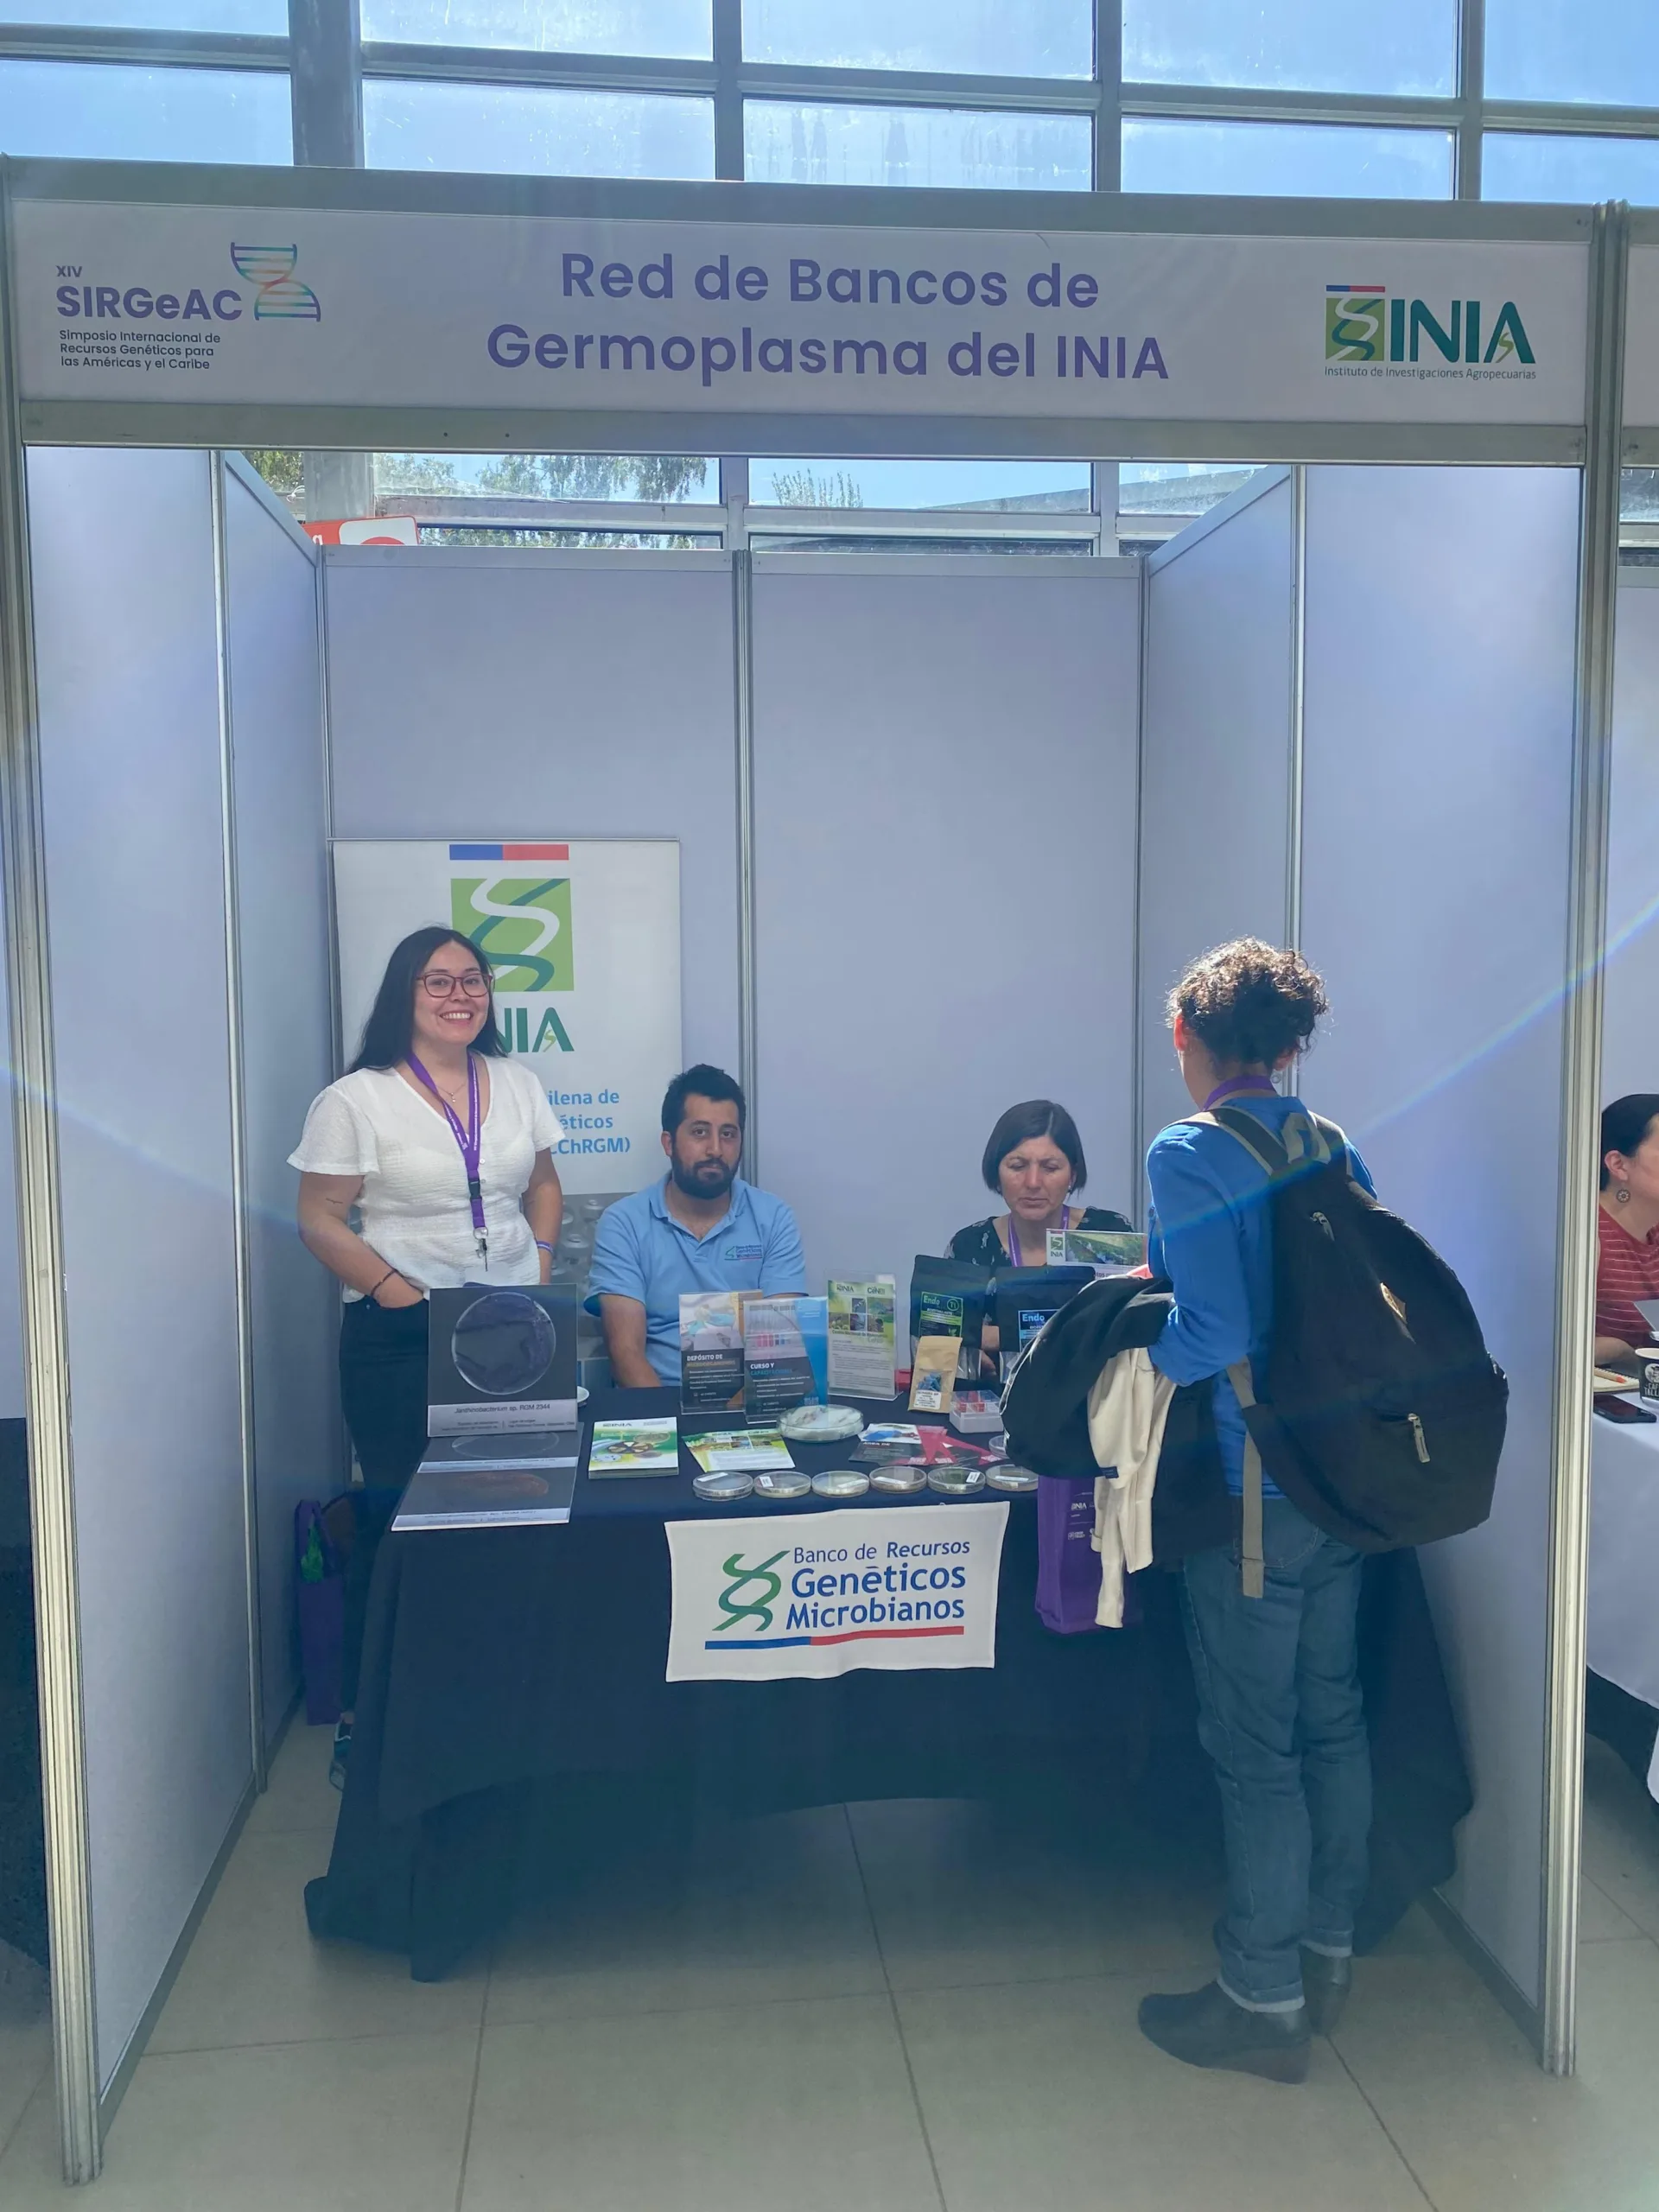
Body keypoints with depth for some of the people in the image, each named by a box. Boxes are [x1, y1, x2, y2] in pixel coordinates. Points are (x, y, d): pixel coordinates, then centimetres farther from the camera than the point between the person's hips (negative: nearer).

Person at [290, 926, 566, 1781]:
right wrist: (397, 1291, -15)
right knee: (399, 1517, 0)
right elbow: (321, 1220, -5)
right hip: (399, 1336, -4)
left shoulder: (518, 1084, 9)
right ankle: (366, 1715, 15)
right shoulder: (354, 1100, -5)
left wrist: (540, 1264, 3)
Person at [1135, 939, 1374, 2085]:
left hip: (1252, 1488, -7)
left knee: (1255, 1744, 4)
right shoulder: (1336, 1151, 5)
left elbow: (1215, 1332, -24)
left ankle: (1264, 2000, 18)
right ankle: (1329, 1950, 35)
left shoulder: (1188, 1155, -16)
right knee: (1334, 1718, 19)